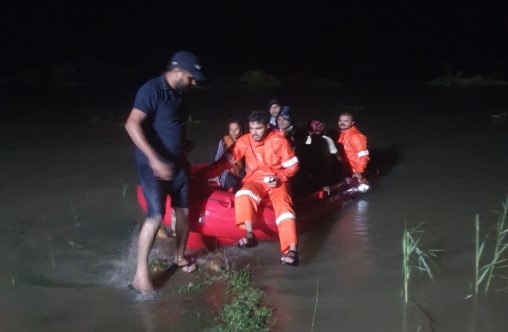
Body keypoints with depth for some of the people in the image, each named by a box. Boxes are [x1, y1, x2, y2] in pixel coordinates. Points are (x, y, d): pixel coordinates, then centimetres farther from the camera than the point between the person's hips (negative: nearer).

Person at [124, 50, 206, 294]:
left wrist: (183, 159, 23)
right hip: (152, 165, -8)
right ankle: (140, 274, -5)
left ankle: (180, 257, 34)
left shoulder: (177, 93, 9)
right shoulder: (152, 90, -18)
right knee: (156, 216, -15)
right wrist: (154, 159, -34)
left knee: (184, 212, 13)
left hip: (176, 164, 8)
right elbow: (132, 125, -28)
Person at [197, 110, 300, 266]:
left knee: (283, 206, -28)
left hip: (277, 181, -2)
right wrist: (202, 174, -14)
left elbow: (293, 165, -3)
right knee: (243, 196, -31)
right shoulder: (245, 141, -6)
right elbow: (225, 161, -6)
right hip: (255, 180, 2)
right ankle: (250, 235, -25)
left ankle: (291, 250, -35)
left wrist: (280, 178, -21)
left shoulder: (279, 141, -11)